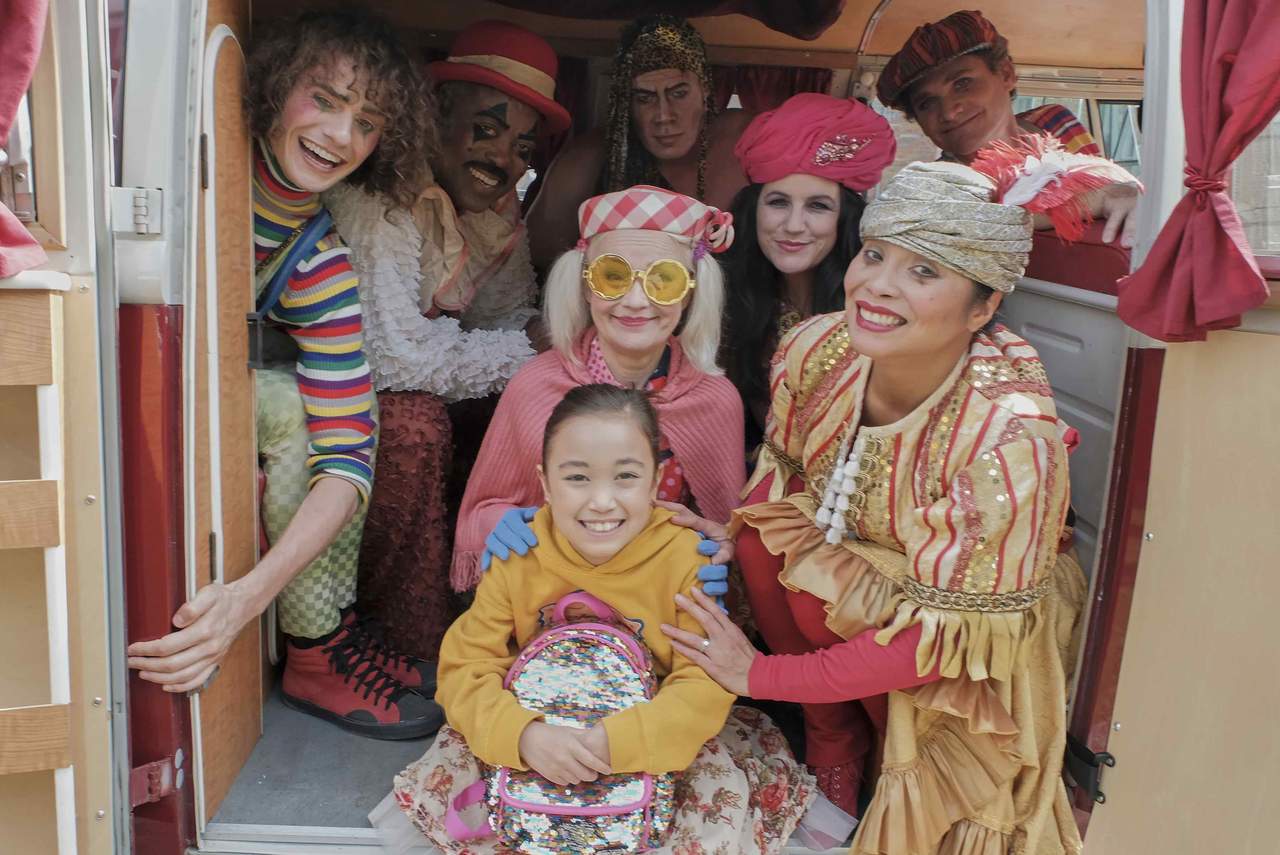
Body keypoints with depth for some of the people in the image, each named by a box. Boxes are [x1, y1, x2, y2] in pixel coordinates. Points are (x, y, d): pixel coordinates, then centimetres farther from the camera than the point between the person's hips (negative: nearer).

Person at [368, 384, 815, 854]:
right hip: (542, 733, 2)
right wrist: (525, 735, -36)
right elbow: (466, 667, -16)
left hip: (651, 743, -1)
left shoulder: (686, 559, -22)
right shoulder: (518, 555, -16)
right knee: (440, 775, -17)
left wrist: (615, 741, -37)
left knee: (724, 788, -26)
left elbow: (708, 685, -23)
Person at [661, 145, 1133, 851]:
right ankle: (834, 748, 0)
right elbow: (783, 473, 0)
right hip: (853, 554, 5)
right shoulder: (816, 349, -19)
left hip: (983, 633, -4)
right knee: (765, 534, -20)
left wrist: (761, 674, -27)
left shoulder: (1008, 436, -34)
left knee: (820, 589, -27)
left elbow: (949, 631, -29)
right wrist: (728, 533, -20)